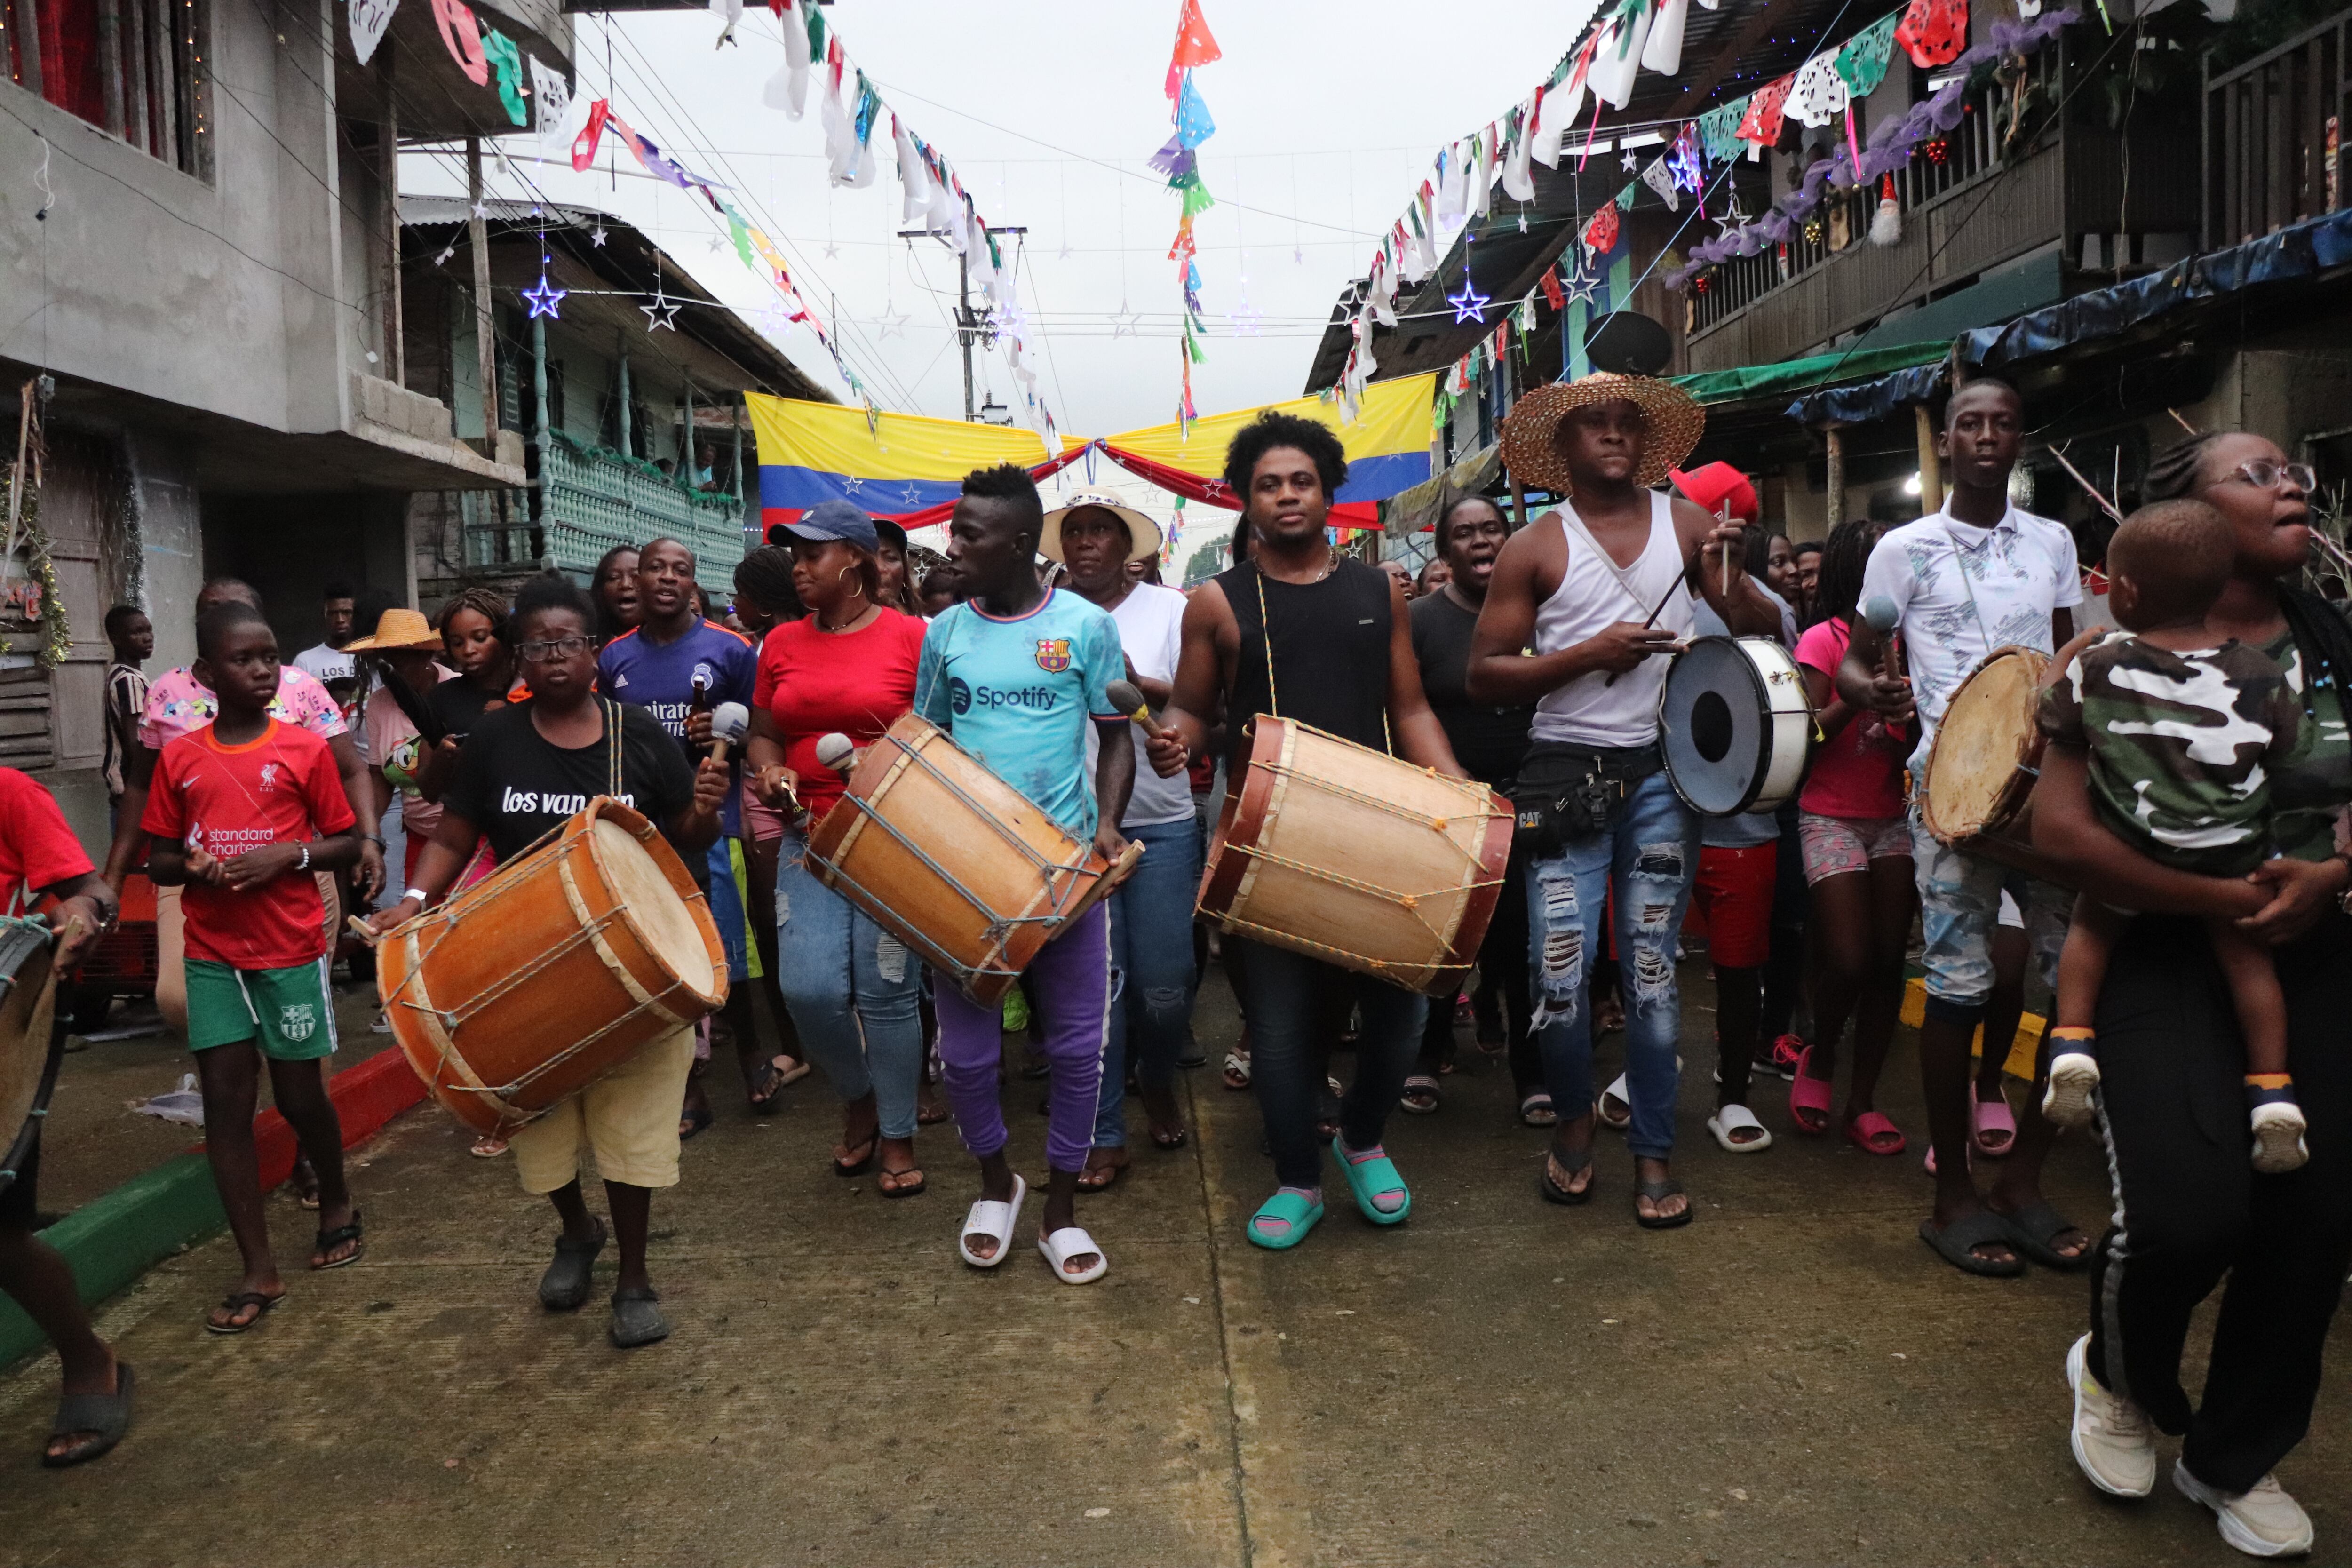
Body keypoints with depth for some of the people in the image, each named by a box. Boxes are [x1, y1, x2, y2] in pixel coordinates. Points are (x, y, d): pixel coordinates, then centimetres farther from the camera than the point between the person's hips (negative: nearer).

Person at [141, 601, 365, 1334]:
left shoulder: (305, 748, -3)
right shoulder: (179, 758, 3)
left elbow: (347, 845, 1)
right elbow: (156, 859, 10)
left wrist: (288, 855, -16)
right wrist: (193, 866, -12)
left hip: (291, 950, -2)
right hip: (213, 953, 2)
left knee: (299, 1095, 7)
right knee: (225, 1103, 2)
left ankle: (337, 1203, 36)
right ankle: (259, 1271, 10)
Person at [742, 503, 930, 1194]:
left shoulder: (911, 637, -4)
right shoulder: (782, 643, 9)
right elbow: (763, 735, 15)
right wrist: (771, 772, -5)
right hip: (809, 837, 4)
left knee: (887, 992, 0)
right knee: (809, 990, -4)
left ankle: (898, 1135, 20)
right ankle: (858, 1100, 26)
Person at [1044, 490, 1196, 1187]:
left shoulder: (1170, 610, 4)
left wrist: (1136, 685, -19)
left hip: (1160, 823, 0)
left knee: (1164, 987, 0)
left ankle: (1157, 1083, 32)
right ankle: (1104, 1136, 15)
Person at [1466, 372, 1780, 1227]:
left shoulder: (1687, 524, 8)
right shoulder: (1534, 548, 1)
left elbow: (1765, 631, 9)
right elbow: (1484, 675, -3)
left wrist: (1730, 577, -11)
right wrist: (1590, 653, -14)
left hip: (1661, 772, 2)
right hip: (1566, 773, -1)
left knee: (1652, 971, 5)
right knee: (1560, 973, -4)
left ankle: (1653, 1150, 19)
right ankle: (1574, 1117, 23)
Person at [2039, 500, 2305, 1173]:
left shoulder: (2099, 666, -15)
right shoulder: (2258, 675, -11)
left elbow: (2052, 721, 1)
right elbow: (2284, 756, 3)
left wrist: (2071, 651, 13)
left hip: (2128, 860, -1)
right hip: (2233, 861, 1)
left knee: (2091, 925, 23)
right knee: (2243, 950, 19)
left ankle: (2072, 1045, 11)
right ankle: (2272, 1091, 20)